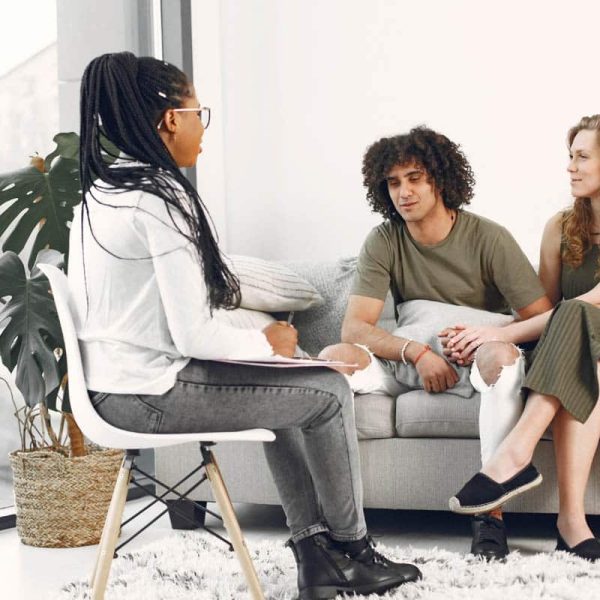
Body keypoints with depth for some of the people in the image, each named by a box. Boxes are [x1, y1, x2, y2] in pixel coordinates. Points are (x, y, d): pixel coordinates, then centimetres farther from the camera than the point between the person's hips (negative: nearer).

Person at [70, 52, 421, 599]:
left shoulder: (100, 192, 10)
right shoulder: (161, 199, -19)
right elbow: (193, 336, -22)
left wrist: (257, 337, 13)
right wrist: (267, 342, -3)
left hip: (111, 389, 10)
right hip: (155, 394, -10)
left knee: (285, 389, 26)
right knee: (328, 391, 6)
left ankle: (316, 554, 26)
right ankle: (351, 548, 25)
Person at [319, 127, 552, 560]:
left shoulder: (488, 238, -7)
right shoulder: (383, 243, 0)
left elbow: (545, 321, -10)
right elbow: (355, 328, -10)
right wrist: (415, 350, -26)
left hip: (478, 361, -2)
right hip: (412, 363, 3)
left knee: (505, 356, -38)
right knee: (335, 357, -24)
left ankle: (491, 512, -36)